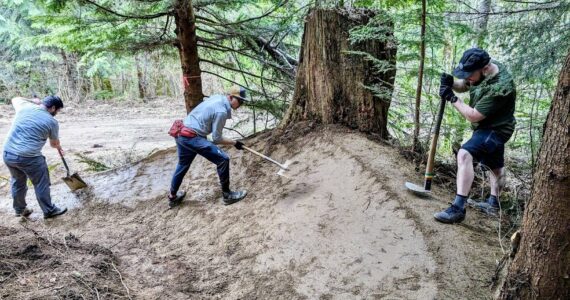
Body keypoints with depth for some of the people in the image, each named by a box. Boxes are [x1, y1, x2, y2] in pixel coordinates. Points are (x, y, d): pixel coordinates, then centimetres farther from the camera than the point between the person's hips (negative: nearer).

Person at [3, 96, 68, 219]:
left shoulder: (25, 107, 6)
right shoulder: (52, 122, -5)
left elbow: (15, 99, 32)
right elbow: (54, 143, 12)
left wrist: (33, 101, 36)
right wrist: (59, 147, 34)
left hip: (8, 153, 6)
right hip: (28, 158, -6)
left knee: (18, 182, 25)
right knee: (41, 184, 11)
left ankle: (20, 210, 40)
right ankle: (49, 210, 24)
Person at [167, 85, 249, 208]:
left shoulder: (217, 97, 7)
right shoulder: (221, 111, -17)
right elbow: (216, 139, -13)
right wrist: (234, 142, -2)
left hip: (182, 134, 10)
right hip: (193, 137, -10)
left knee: (183, 165, 25)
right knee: (222, 159, -9)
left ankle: (173, 197, 42)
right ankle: (227, 195, 1)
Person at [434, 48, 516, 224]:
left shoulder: (499, 88, -34)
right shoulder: (483, 69, -9)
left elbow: (473, 116, -30)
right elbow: (463, 86, 6)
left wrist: (452, 98, -25)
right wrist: (451, 84, -16)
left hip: (496, 129, -10)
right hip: (487, 126, 10)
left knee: (464, 155, -30)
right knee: (495, 165, 25)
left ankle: (458, 208, -31)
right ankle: (493, 203, 44)